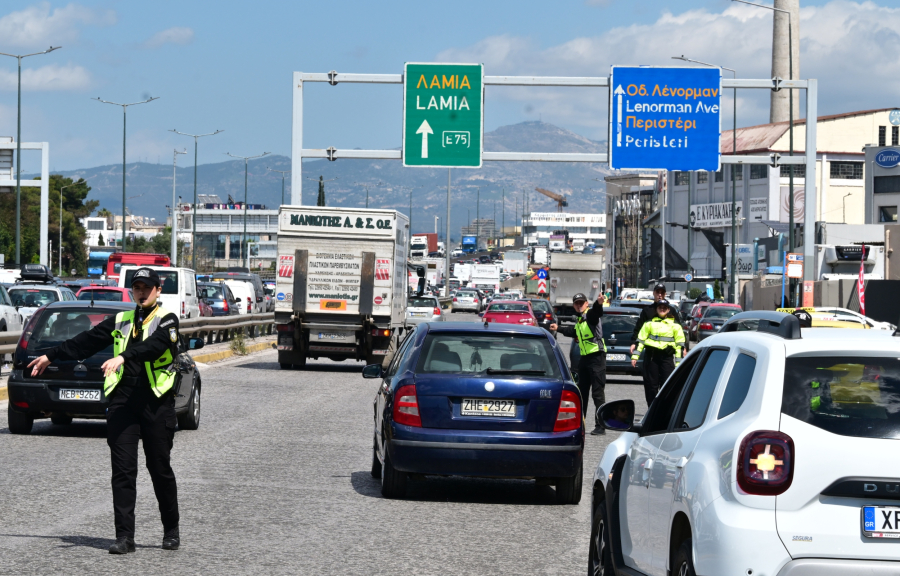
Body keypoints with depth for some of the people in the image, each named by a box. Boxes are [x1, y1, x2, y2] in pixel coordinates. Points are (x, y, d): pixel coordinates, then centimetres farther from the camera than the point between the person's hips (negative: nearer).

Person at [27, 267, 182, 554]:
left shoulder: (166, 320, 1)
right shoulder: (121, 321, 17)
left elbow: (155, 345, -19)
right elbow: (86, 341, 23)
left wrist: (123, 357, -33)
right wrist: (50, 356, 25)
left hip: (156, 401, -4)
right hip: (122, 402, 4)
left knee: (160, 469, 2)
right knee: (123, 469, -3)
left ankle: (171, 531, 17)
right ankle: (124, 536, -2)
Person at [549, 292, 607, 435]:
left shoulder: (590, 314, -9)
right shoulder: (580, 320, 18)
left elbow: (596, 312, -34)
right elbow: (575, 331, 40)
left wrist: (599, 304, -58)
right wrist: (558, 328, 54)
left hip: (596, 357, -10)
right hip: (584, 358, 10)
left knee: (598, 392, -9)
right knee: (582, 391, 16)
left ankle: (600, 426, -8)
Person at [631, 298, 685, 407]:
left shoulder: (674, 325, 10)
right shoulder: (650, 323, 13)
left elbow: (680, 344, 10)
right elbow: (640, 340, 12)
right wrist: (635, 356, 4)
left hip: (667, 357, -1)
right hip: (651, 356, 1)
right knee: (651, 385, 2)